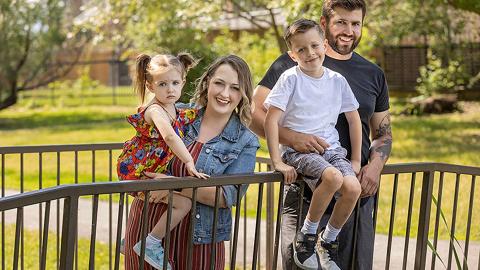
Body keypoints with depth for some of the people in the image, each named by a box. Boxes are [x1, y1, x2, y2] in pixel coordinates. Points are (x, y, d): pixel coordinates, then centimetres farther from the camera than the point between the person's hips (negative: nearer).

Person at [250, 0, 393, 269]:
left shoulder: (373, 75, 13)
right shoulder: (293, 64, 0)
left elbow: (383, 133, 19)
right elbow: (254, 113, -6)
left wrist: (376, 165, -2)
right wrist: (292, 137, -21)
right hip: (304, 194, -4)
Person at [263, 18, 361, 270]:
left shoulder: (337, 80, 6)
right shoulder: (290, 78, -7)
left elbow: (354, 119, 14)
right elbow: (271, 119, -10)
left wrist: (356, 160, 11)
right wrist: (277, 161, -15)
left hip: (331, 149, 5)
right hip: (297, 150, -4)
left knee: (353, 187, -22)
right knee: (333, 177, -33)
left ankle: (327, 242, 2)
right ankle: (306, 236, -11)